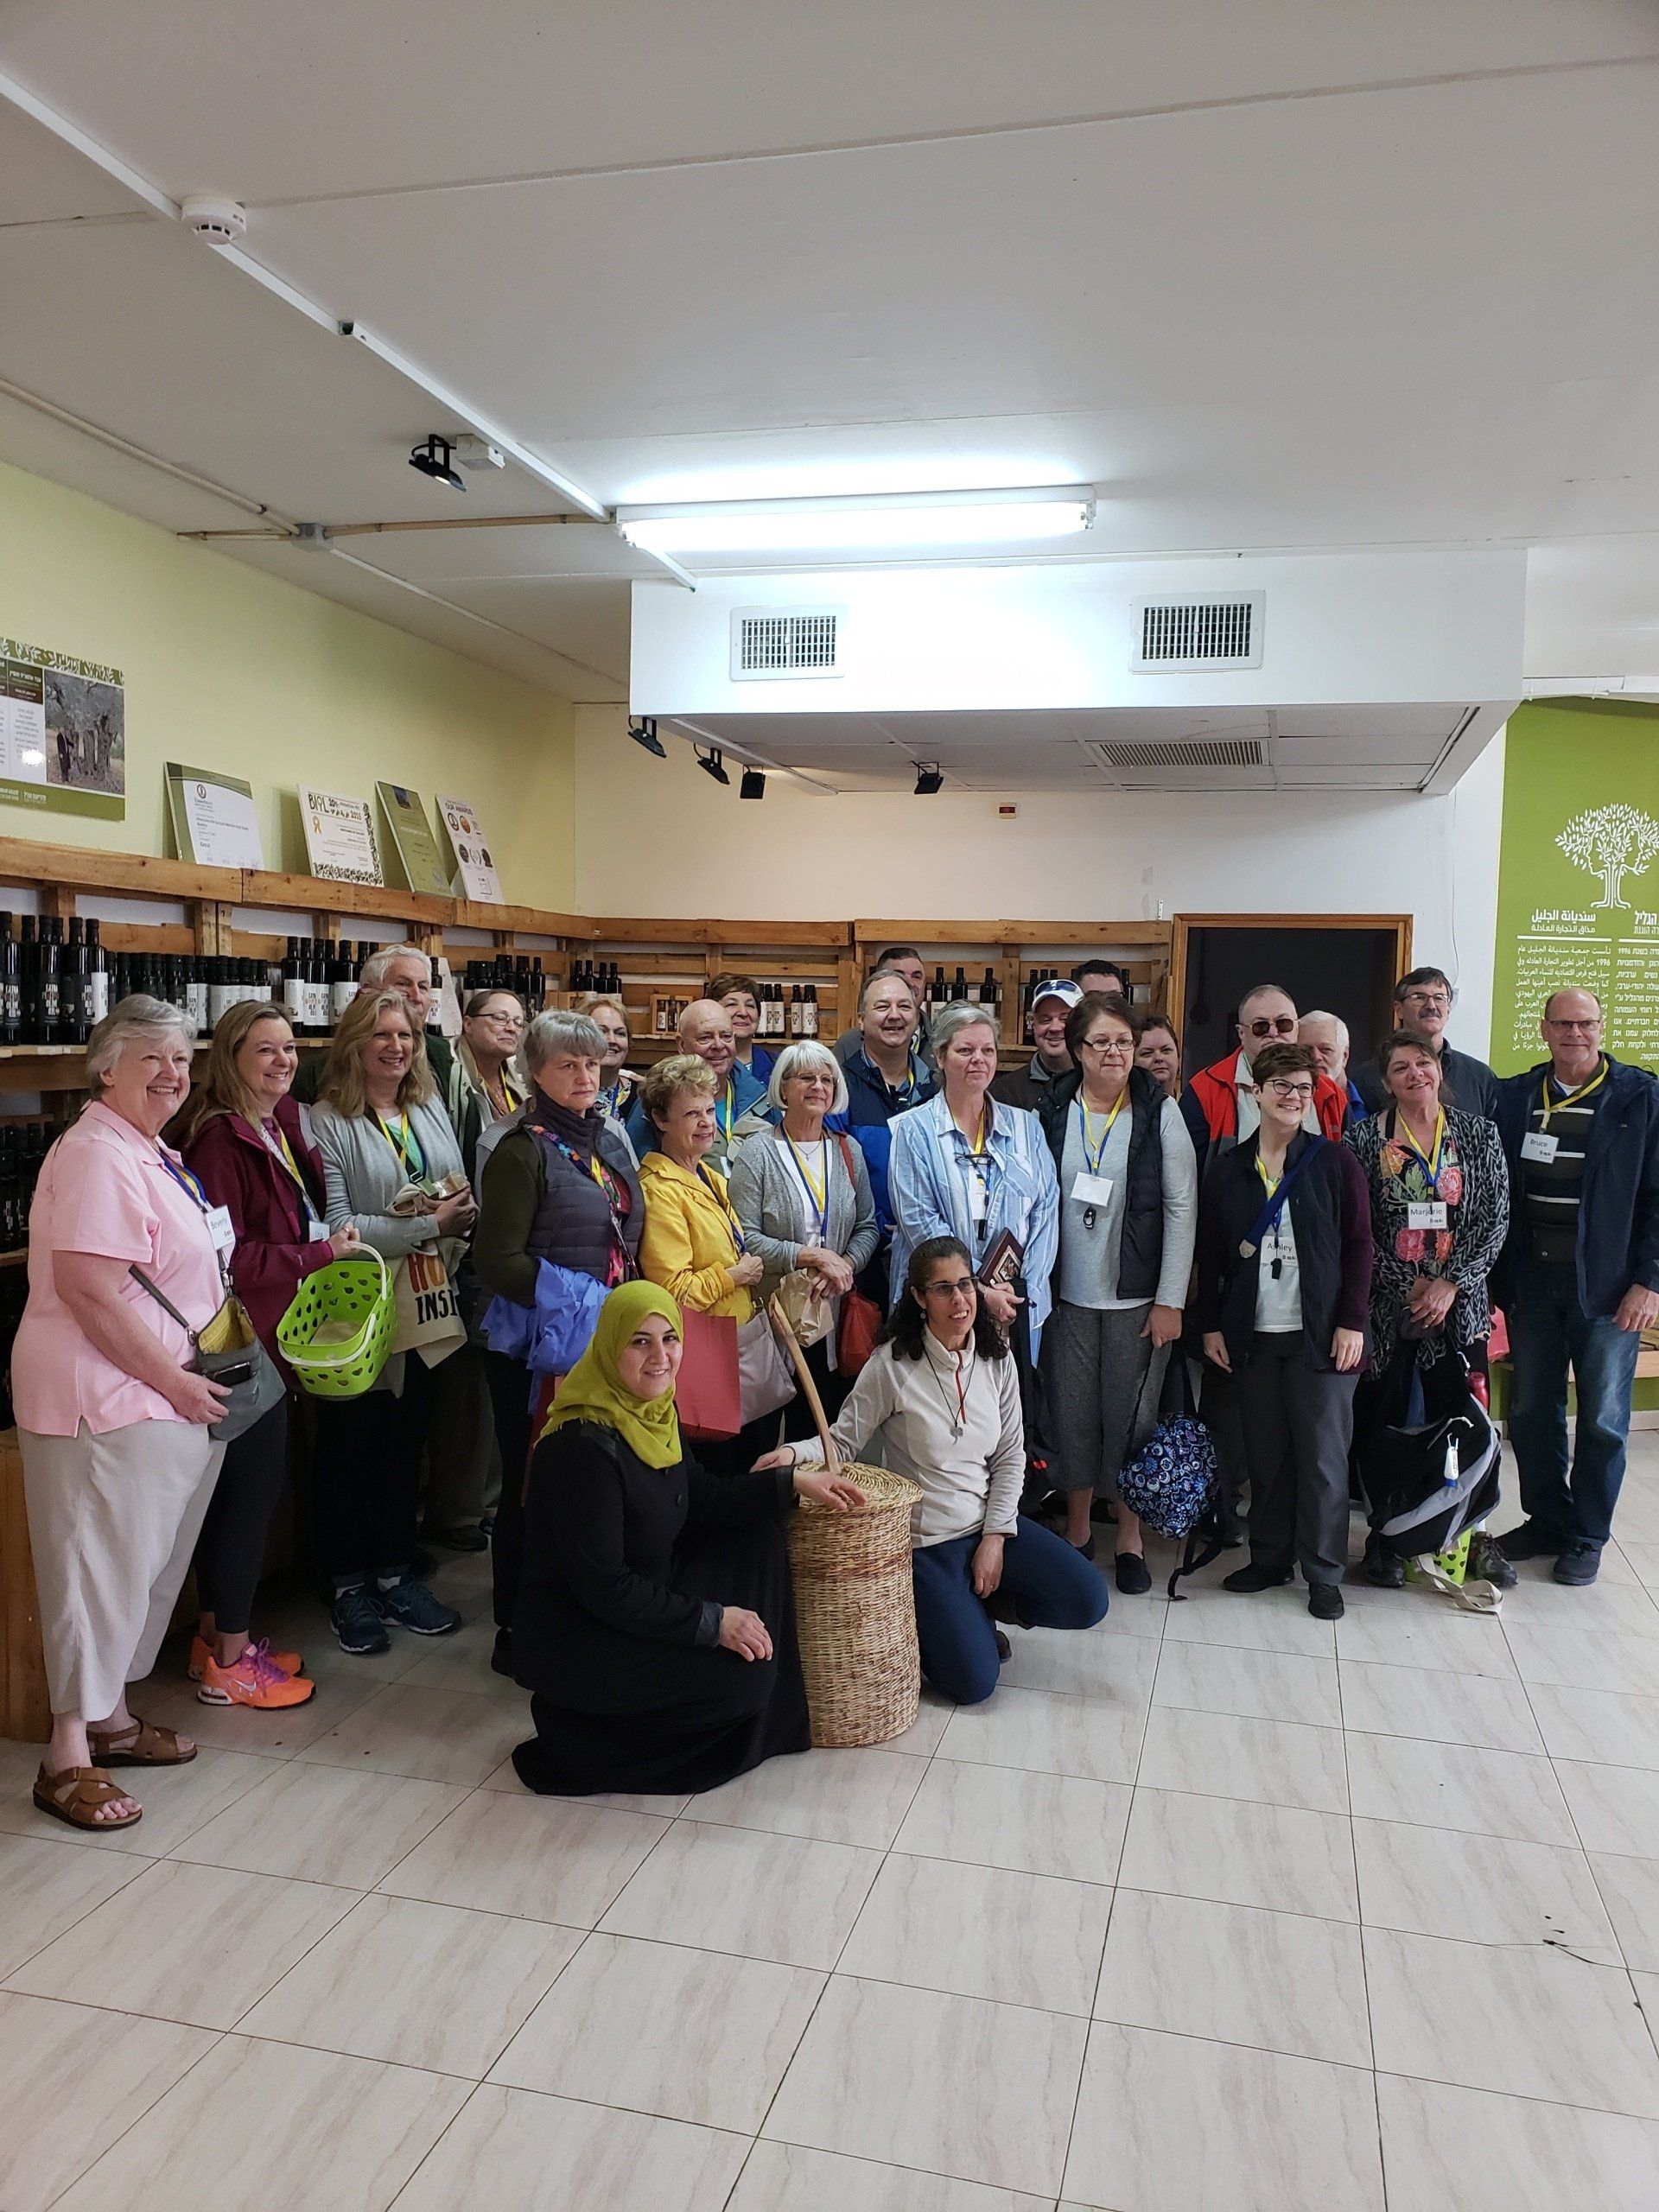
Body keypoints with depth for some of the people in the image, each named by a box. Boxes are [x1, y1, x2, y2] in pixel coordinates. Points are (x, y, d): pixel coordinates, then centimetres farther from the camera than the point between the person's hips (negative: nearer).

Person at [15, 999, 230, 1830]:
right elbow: (91, 1293, -25)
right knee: (100, 1566, -3)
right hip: (104, 1397, -10)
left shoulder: (150, 1153, 15)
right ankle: (68, 1756, 8)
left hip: (164, 1396, 10)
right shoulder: (96, 1156, -18)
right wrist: (175, 1381, -18)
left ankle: (110, 1717, 30)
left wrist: (190, 1377, 17)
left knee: (145, 1565, 17)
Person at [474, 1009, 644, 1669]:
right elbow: (497, 1261, -15)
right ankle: (514, 1631, 18)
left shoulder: (611, 1143, 13)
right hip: (537, 1344, -6)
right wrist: (575, 1301, -19)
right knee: (532, 1487, 3)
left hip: (605, 1340, 6)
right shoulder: (522, 1151, -9)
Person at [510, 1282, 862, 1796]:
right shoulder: (583, 1446, -28)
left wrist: (793, 1483, 0)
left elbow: (699, 1497, 10)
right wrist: (712, 1621, -23)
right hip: (573, 1639, -9)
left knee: (759, 1539, 5)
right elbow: (601, 1585, -27)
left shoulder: (652, 1411, 0)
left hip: (642, 1595, 9)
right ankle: (581, 1729, 0)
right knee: (741, 1676, -16)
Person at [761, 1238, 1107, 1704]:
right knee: (973, 1683, -13)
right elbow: (844, 1442, -11)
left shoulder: (996, 1360, 0)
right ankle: (931, 1615, 19)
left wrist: (996, 1537, -4)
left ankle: (976, 1602, 14)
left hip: (990, 1524, 5)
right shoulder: (893, 1366, -15)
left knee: (1088, 1601, -9)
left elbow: (1010, 1457, 4)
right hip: (925, 1540, -5)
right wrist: (794, 1453, -32)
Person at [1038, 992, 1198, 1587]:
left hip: (1137, 1296, -2)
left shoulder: (1160, 1113, -3)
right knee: (1072, 1411, 8)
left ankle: (1131, 1537, 22)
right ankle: (1077, 1528, 26)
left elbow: (1182, 1208, -5)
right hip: (1068, 1293, 2)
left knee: (1131, 1414, 5)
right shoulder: (1051, 1113, 2)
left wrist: (1170, 1300, -8)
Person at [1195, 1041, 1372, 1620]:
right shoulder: (1228, 1168, 6)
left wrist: (1352, 1321, -7)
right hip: (1253, 1334, 2)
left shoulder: (1334, 1161, 0)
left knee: (1323, 1453, 2)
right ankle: (1271, 1557, 22)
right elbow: (1210, 1253, 9)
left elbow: (1359, 1244, -1)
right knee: (1264, 1452, 8)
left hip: (1321, 1333, -2)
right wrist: (1211, 1324, 6)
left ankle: (1323, 1572, 14)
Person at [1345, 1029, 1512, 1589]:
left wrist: (1450, 1283, -9)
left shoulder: (1478, 1134, 5)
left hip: (1459, 1302, 1)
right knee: (1381, 1420, 3)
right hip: (1385, 1304, -1)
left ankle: (1470, 1532, 21)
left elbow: (1495, 1219, 0)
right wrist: (1406, 1285, -11)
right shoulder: (1364, 1138, 0)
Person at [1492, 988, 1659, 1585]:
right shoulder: (1513, 1096, 5)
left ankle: (1587, 1538, 23)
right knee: (1530, 1413, 11)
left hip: (1608, 1286, -2)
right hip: (1530, 1283, 3)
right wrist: (1497, 1276, 0)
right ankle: (1546, 1521, 29)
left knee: (1602, 1420, 7)